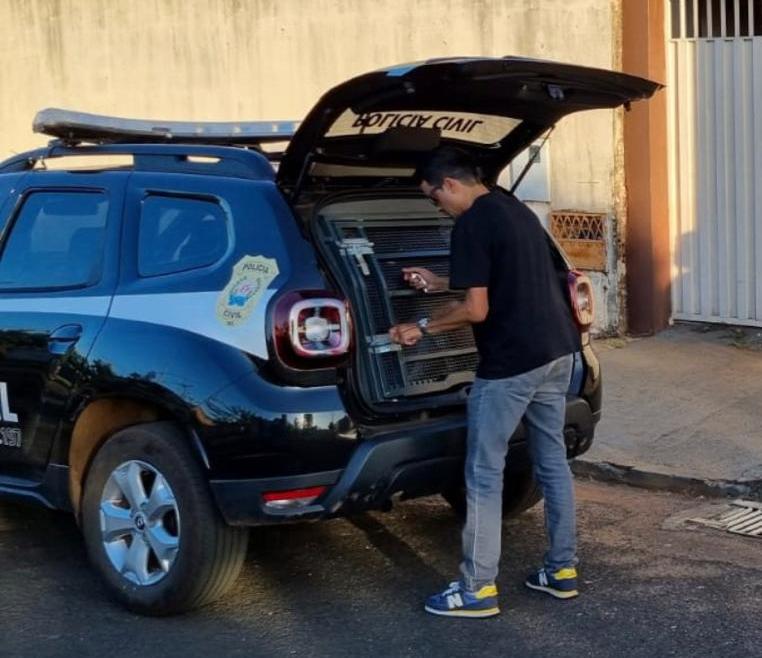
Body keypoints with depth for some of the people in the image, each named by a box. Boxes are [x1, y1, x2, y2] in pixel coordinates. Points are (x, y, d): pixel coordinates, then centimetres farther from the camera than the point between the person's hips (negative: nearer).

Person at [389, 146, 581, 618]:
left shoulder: (472, 225, -14)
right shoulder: (517, 210, 14)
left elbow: (477, 310, -17)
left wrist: (422, 327, -3)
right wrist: (438, 284, 30)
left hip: (511, 364, -9)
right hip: (557, 352, 9)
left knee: (485, 475, 0)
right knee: (553, 461, 17)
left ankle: (478, 590, 6)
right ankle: (563, 570, 25)